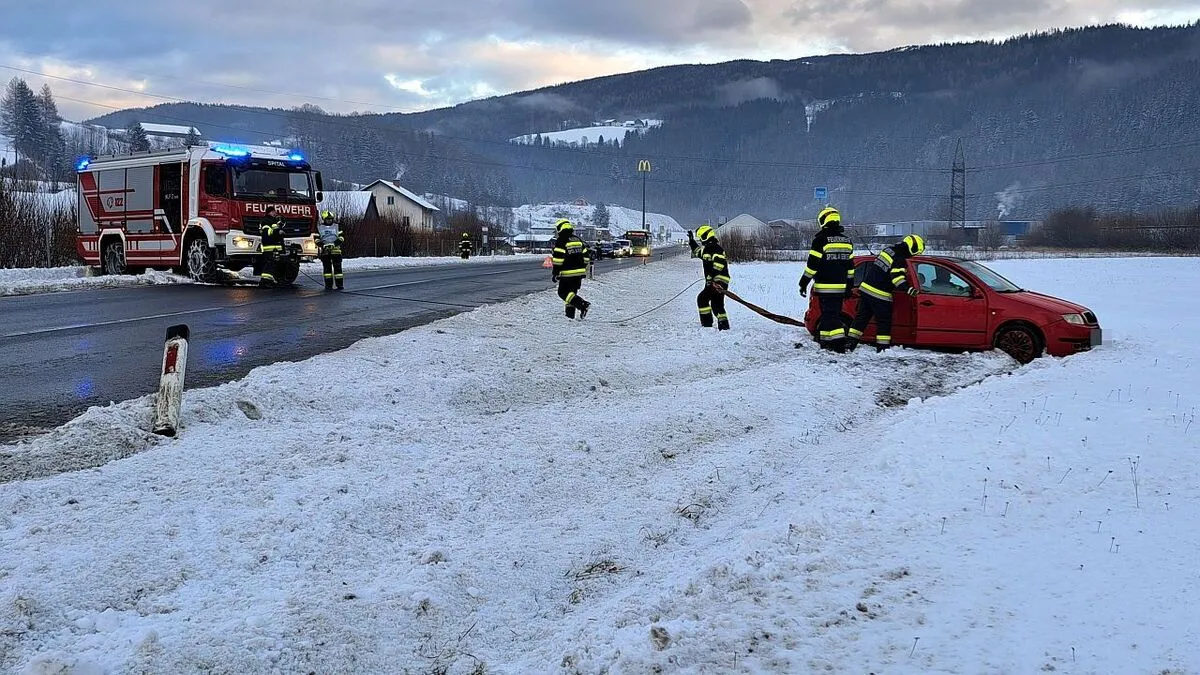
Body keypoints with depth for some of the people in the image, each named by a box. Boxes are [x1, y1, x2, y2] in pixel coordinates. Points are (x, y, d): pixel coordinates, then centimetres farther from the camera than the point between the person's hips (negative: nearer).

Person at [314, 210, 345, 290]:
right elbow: (316, 238, 6)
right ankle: (328, 285, 2)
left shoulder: (337, 226, 12)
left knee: (337, 267, -3)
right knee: (327, 268, -1)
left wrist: (338, 241, -14)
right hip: (324, 250, 0)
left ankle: (339, 284, -1)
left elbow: (341, 236, 6)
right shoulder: (319, 227, 10)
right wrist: (321, 245, -12)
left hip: (335, 249, 0)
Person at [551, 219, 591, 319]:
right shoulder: (578, 240, 13)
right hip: (579, 272, 7)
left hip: (567, 273, -7)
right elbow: (585, 256, 17)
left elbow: (558, 259, -15)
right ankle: (570, 313, 14)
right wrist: (584, 270, 24)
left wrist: (555, 273, -10)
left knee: (563, 292, -1)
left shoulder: (560, 241, -10)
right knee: (571, 292, 15)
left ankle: (583, 304, -18)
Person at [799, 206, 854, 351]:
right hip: (840, 286, 6)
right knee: (829, 313, 15)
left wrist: (804, 283, -5)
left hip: (825, 287, -6)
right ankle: (825, 340, 21)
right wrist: (849, 285, 22)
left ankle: (839, 342, -16)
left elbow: (813, 263, -12)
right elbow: (850, 266, 15)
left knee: (830, 314, -6)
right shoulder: (846, 240, 11)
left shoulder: (821, 239, -10)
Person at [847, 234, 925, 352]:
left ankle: (850, 344, 12)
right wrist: (909, 289, -31)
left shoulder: (888, 249, 11)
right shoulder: (900, 260, -16)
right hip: (879, 294, -8)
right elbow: (897, 278, -25)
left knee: (861, 317, 13)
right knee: (884, 322, 2)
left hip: (866, 288, 8)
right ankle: (882, 348, 4)